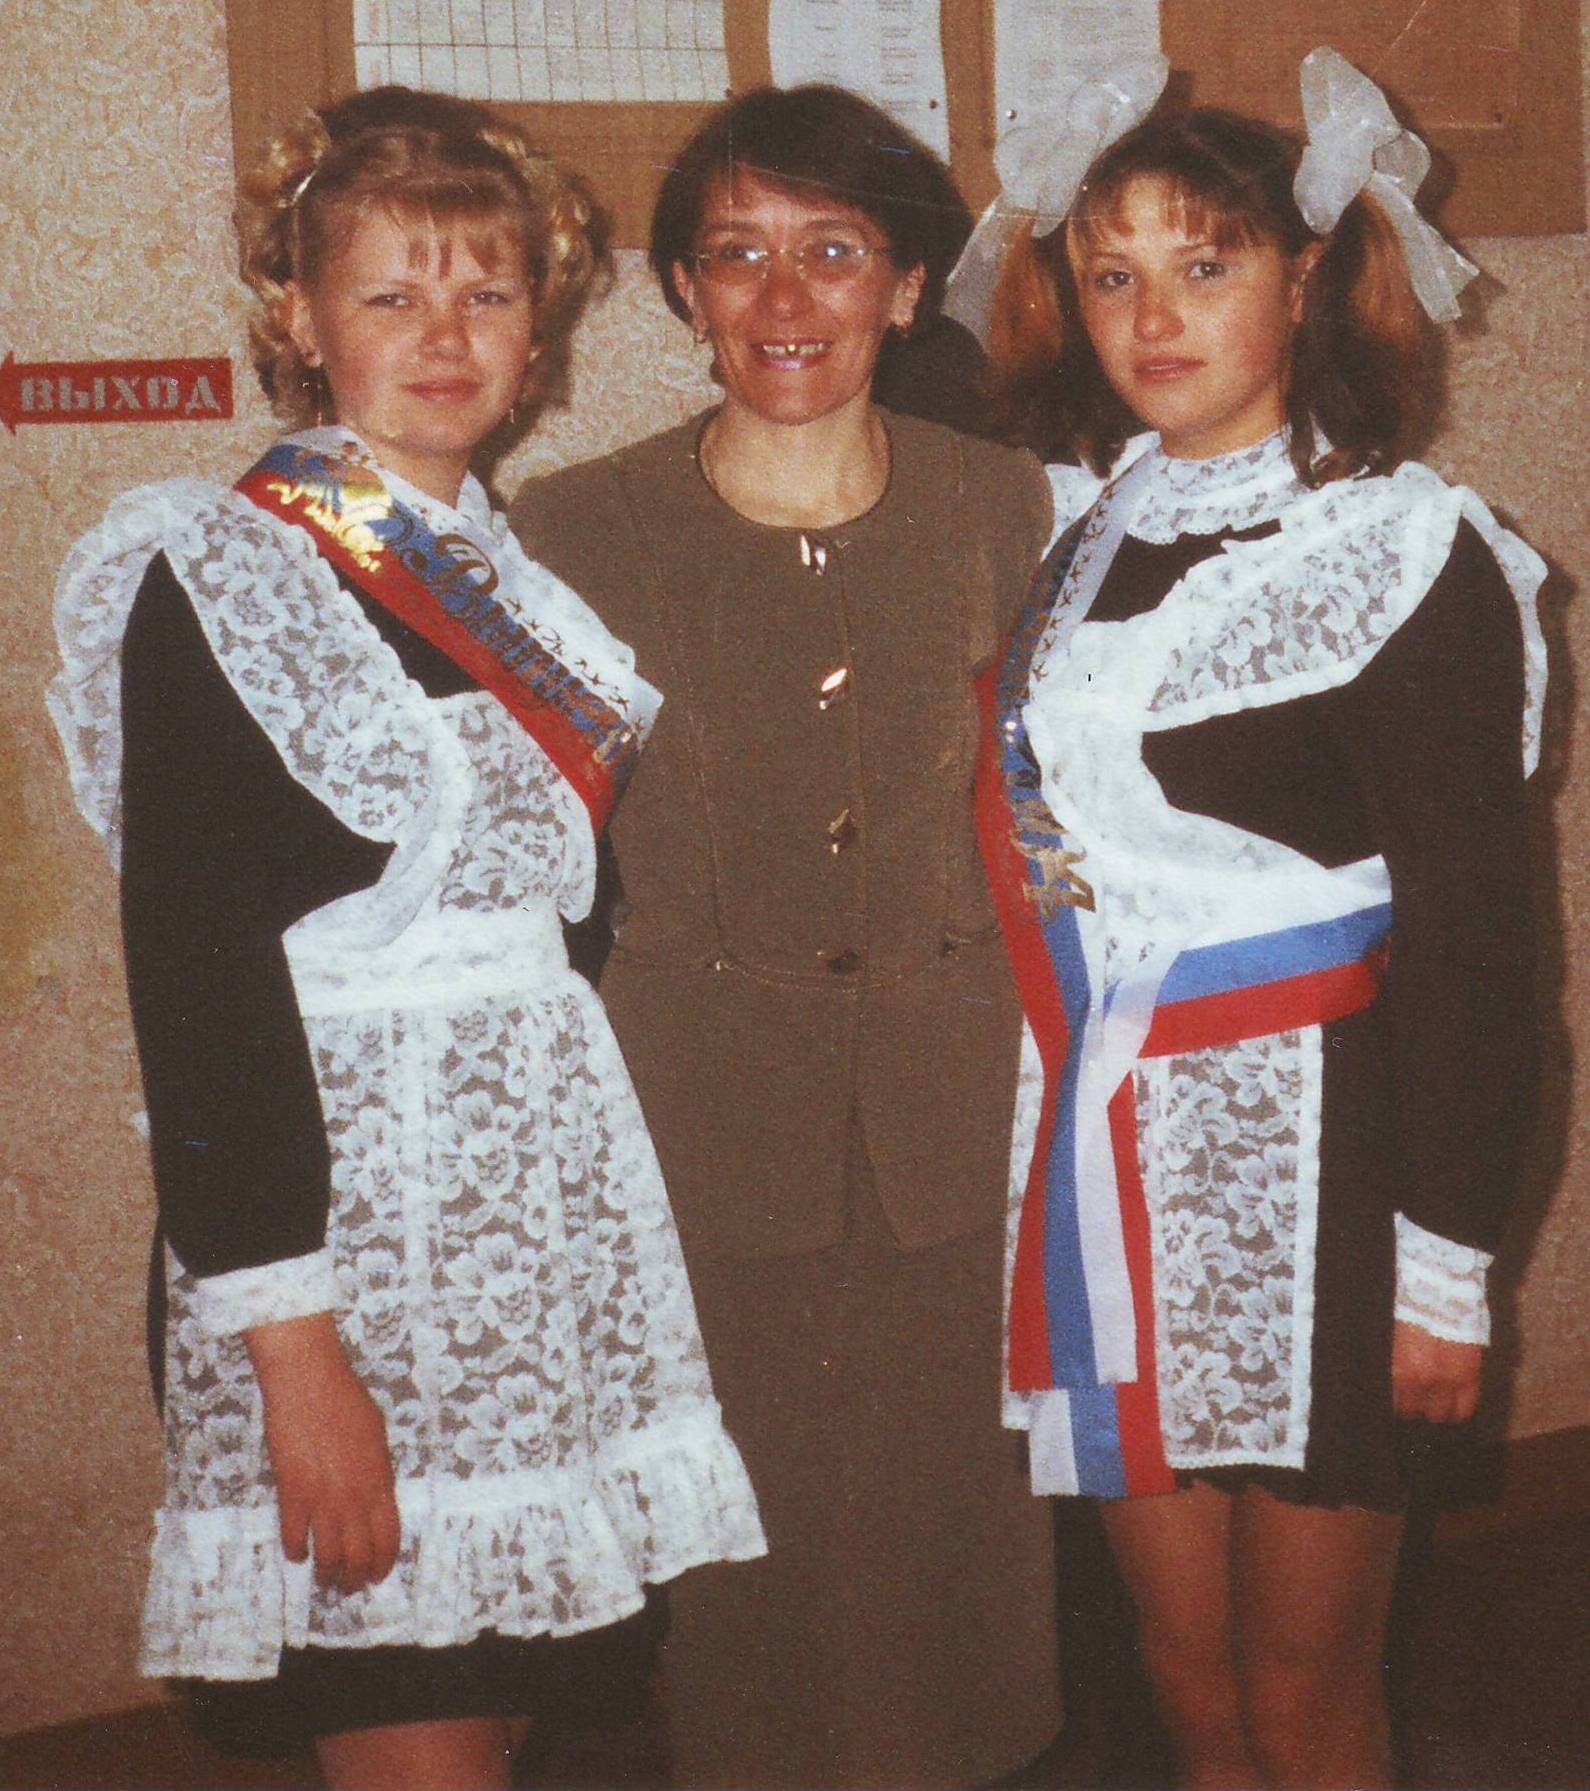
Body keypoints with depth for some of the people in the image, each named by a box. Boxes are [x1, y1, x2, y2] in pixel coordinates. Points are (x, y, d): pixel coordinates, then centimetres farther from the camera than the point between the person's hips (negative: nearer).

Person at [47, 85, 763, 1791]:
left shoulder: (518, 566, 14)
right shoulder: (219, 577, -8)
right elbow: (194, 966, -14)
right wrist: (288, 1335, -19)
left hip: (550, 1197, 7)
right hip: (343, 1194, -7)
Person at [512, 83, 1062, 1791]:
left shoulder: (1003, 510, 3)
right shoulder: (573, 532, -3)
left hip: (953, 1131, 2)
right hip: (699, 1133, -1)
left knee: (946, 1524, 10)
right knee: (739, 1571, 6)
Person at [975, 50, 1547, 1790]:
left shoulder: (1404, 550, -7)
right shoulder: (1074, 529, 9)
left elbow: (1470, 934, -9)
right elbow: (1034, 853, 11)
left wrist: (1446, 1260, -10)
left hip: (1308, 1157, -5)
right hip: (1101, 1159, 5)